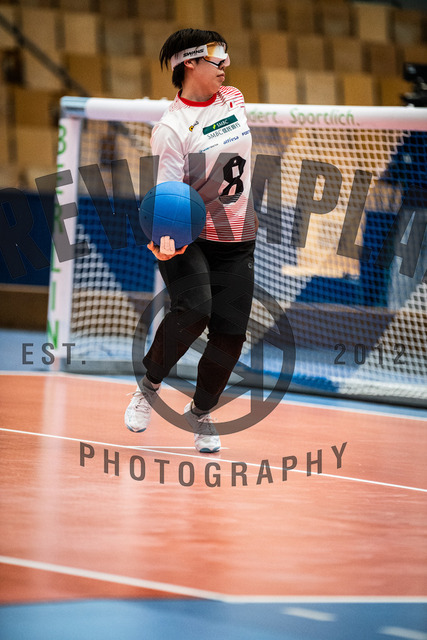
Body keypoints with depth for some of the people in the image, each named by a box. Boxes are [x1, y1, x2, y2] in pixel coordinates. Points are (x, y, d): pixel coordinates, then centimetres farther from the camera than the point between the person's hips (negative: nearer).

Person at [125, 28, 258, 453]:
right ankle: (149, 386, -4)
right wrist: (166, 236, -40)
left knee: (230, 334, -4)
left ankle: (200, 411, 21)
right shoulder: (171, 127, -16)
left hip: (236, 241, 6)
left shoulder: (234, 99, 4)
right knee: (193, 310, -29)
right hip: (187, 241, -5)